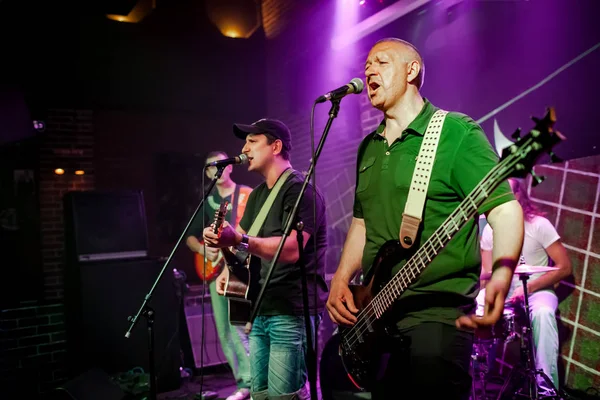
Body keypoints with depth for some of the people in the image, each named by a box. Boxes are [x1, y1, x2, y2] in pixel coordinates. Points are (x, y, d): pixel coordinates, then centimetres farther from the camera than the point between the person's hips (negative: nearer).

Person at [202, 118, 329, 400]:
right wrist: (230, 270, 5)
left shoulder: (300, 189, -12)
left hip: (292, 312, -9)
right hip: (258, 311, 9)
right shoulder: (257, 195, 16)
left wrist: (239, 240, -37)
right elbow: (245, 245, 24)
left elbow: (291, 248, -26)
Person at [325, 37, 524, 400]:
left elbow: (506, 209, -15)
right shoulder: (368, 148, 14)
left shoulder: (456, 132, -8)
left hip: (439, 309, -7)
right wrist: (342, 279, 7)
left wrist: (501, 277, -33)